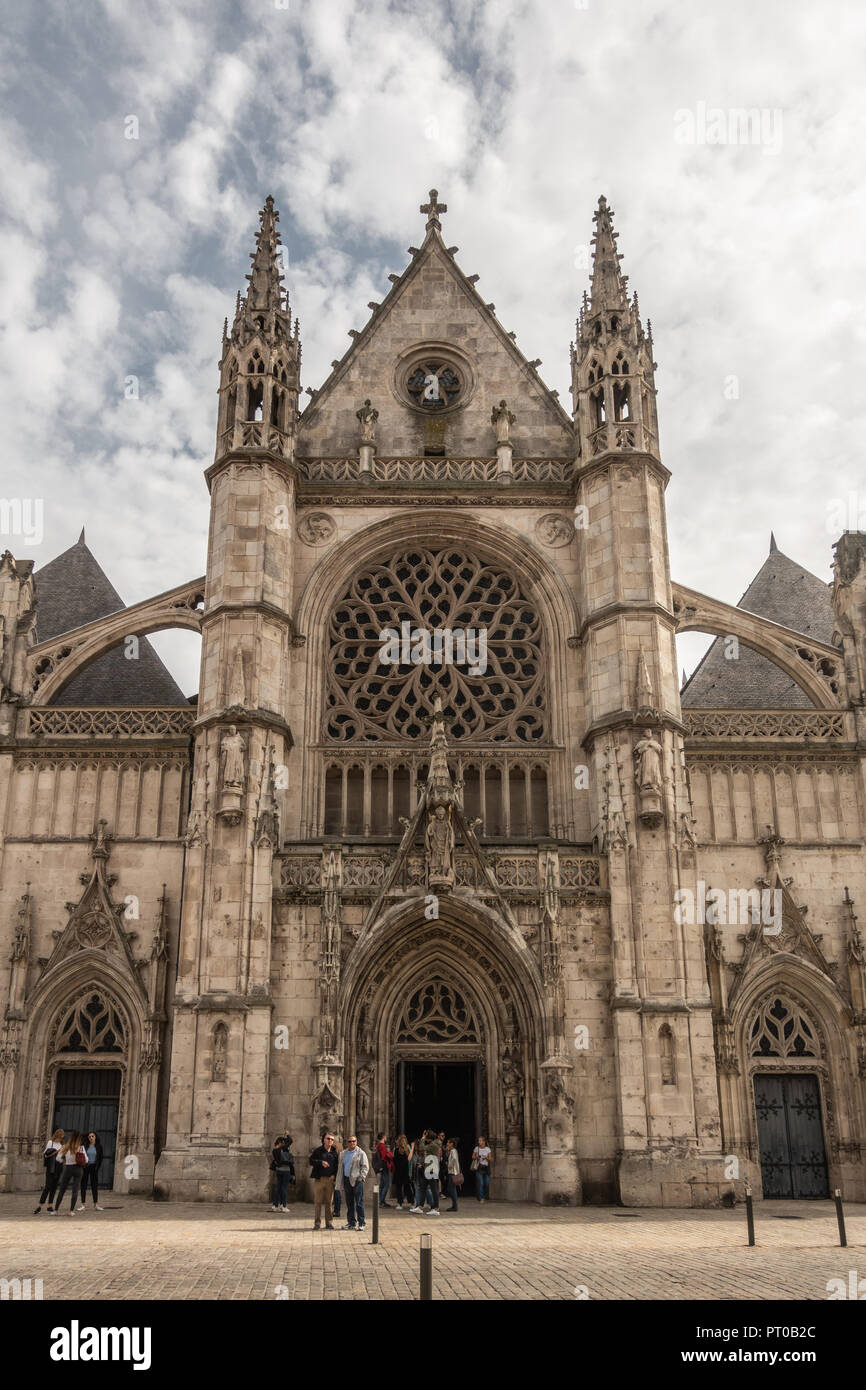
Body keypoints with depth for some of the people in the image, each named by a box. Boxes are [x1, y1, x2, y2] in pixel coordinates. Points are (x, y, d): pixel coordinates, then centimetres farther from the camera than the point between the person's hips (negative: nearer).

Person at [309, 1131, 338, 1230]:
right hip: (319, 1179, -2)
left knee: (329, 1202, 4)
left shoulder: (334, 1152, 10)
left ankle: (329, 1223, 12)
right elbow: (311, 1161, -5)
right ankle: (317, 1223, 5)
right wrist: (321, 1162, -18)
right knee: (318, 1202, -2)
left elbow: (337, 1165, 12)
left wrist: (334, 1175, -2)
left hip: (330, 1179, 2)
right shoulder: (318, 1151, 3)